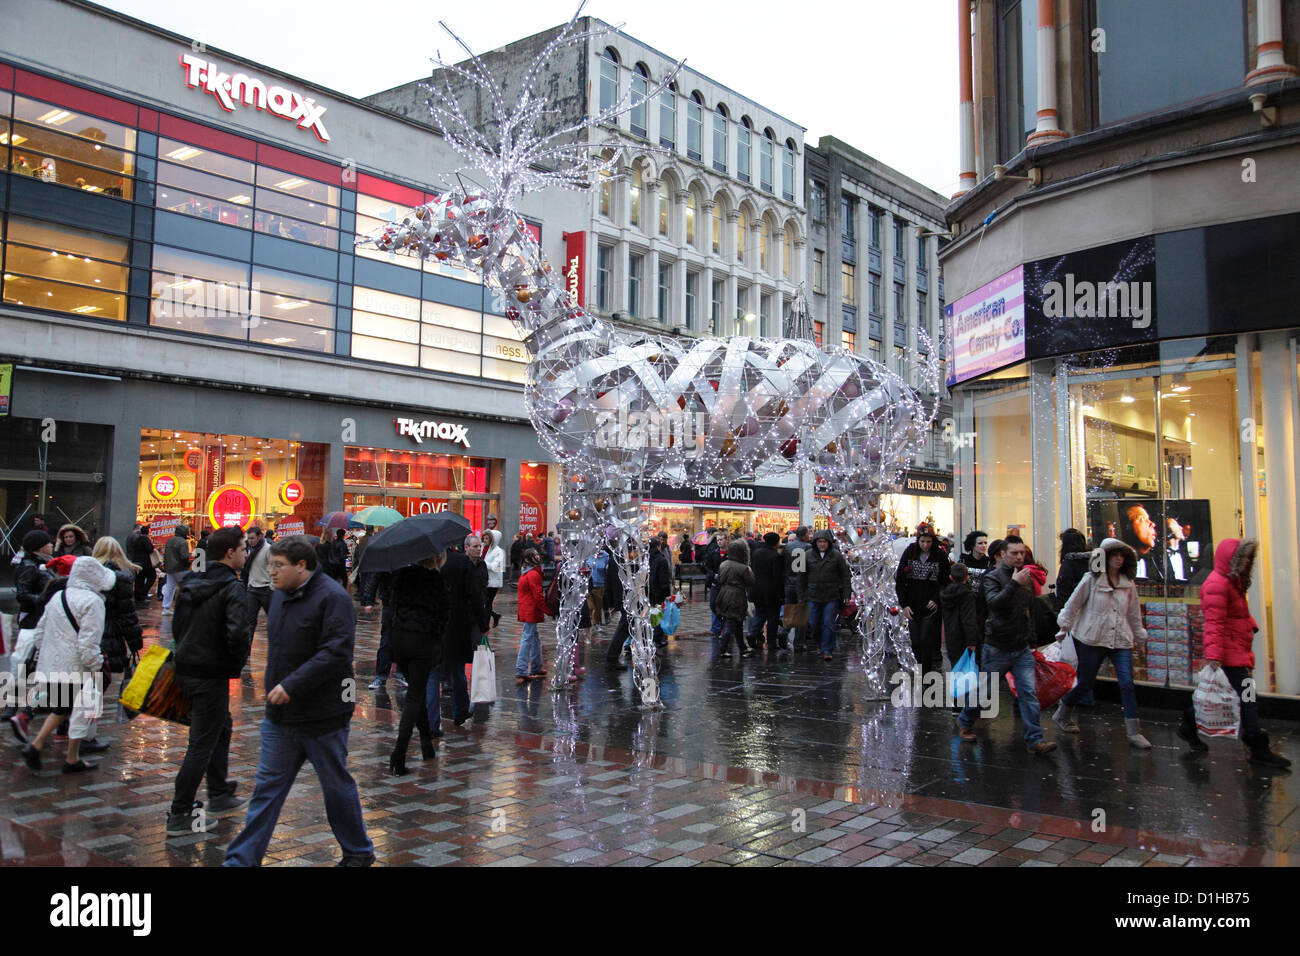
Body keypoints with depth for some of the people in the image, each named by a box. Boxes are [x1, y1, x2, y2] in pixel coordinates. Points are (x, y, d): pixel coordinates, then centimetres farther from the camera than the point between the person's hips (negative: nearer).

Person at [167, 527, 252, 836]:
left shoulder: (191, 583, 9)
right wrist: (239, 661, -12)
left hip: (186, 668, 9)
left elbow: (177, 624, 16)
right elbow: (238, 633, -29)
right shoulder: (233, 588, -18)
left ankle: (219, 796, 34)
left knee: (221, 728, 24)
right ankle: (179, 816, 7)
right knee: (202, 745, 1)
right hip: (212, 674, -9)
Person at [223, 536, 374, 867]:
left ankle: (359, 852, 27)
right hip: (280, 714, 7)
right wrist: (274, 686, 15)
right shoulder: (280, 596, 9)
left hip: (322, 716, -7)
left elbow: (335, 652, -26)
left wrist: (291, 685, -27)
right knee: (267, 786, 10)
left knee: (337, 785, 8)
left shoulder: (332, 598, -18)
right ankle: (243, 859, 18)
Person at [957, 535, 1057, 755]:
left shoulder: (1027, 577, 10)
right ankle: (965, 722, 30)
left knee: (1029, 692, -5)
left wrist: (1031, 637, 22)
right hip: (997, 648, -5)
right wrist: (1014, 583, -33)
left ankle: (1035, 740, -3)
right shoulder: (993, 577, -10)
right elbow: (994, 603, -28)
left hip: (1022, 648, 5)